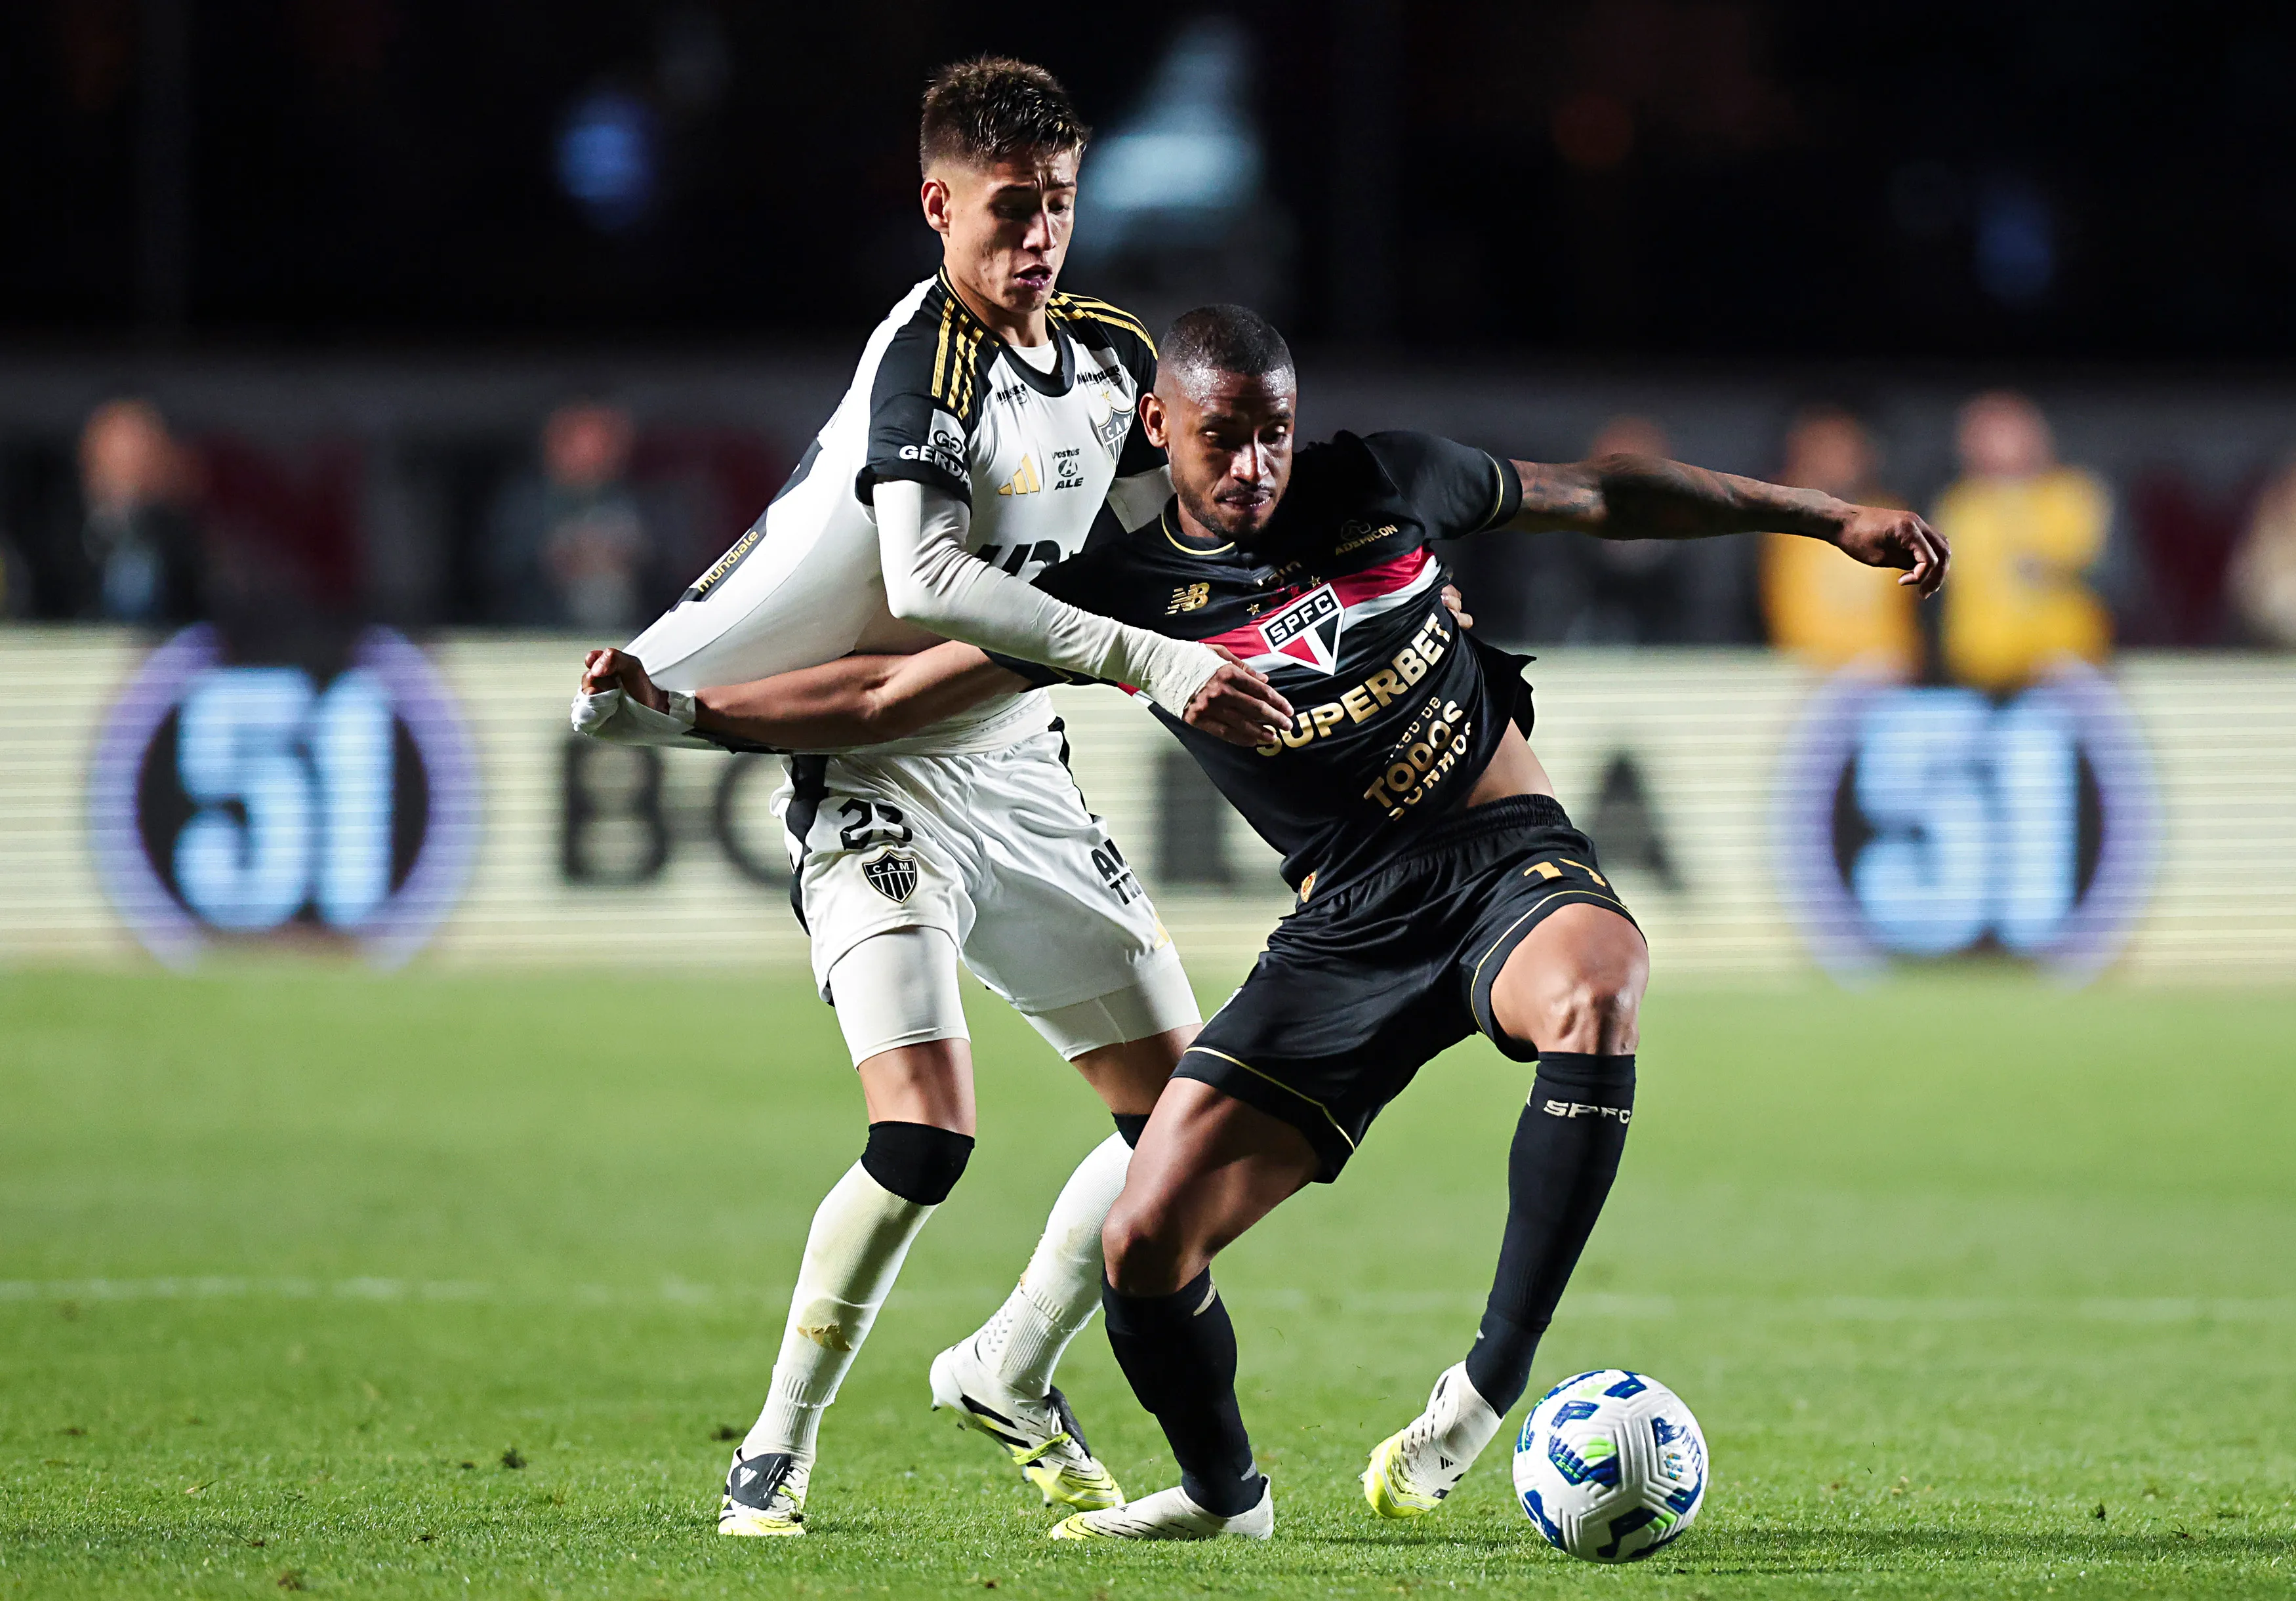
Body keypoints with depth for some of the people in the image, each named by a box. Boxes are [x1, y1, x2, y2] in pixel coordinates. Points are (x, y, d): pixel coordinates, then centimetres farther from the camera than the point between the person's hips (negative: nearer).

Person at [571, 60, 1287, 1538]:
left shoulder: (1113, 355, 5)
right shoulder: (923, 363, -19)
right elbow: (929, 582, -34)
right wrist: (1153, 664, -37)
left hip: (1022, 775, 8)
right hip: (884, 781, -8)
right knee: (927, 1129, -22)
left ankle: (1010, 1374, 26)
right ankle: (777, 1451, -6)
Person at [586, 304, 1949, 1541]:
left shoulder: (1389, 486, 3)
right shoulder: (1125, 593, 1)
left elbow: (1603, 496, 16)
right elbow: (890, 690, 3)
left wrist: (1827, 518, 18)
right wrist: (676, 705, -6)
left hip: (1511, 856, -1)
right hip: (1349, 922, 1)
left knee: (1593, 999, -39)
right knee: (1145, 1242, -10)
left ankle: (1491, 1383, -31)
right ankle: (1224, 1491, 21)